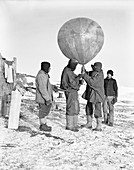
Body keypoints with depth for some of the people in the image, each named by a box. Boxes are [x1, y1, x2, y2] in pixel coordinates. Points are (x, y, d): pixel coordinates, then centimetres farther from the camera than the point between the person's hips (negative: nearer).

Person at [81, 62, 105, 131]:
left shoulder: (99, 75, -19)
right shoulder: (93, 73, 7)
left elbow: (92, 82, -26)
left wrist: (84, 75, -23)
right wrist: (84, 71, -6)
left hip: (97, 95, -9)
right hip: (91, 94, 9)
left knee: (97, 110, -5)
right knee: (88, 108, 14)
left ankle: (99, 126, 3)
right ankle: (89, 123, 25)